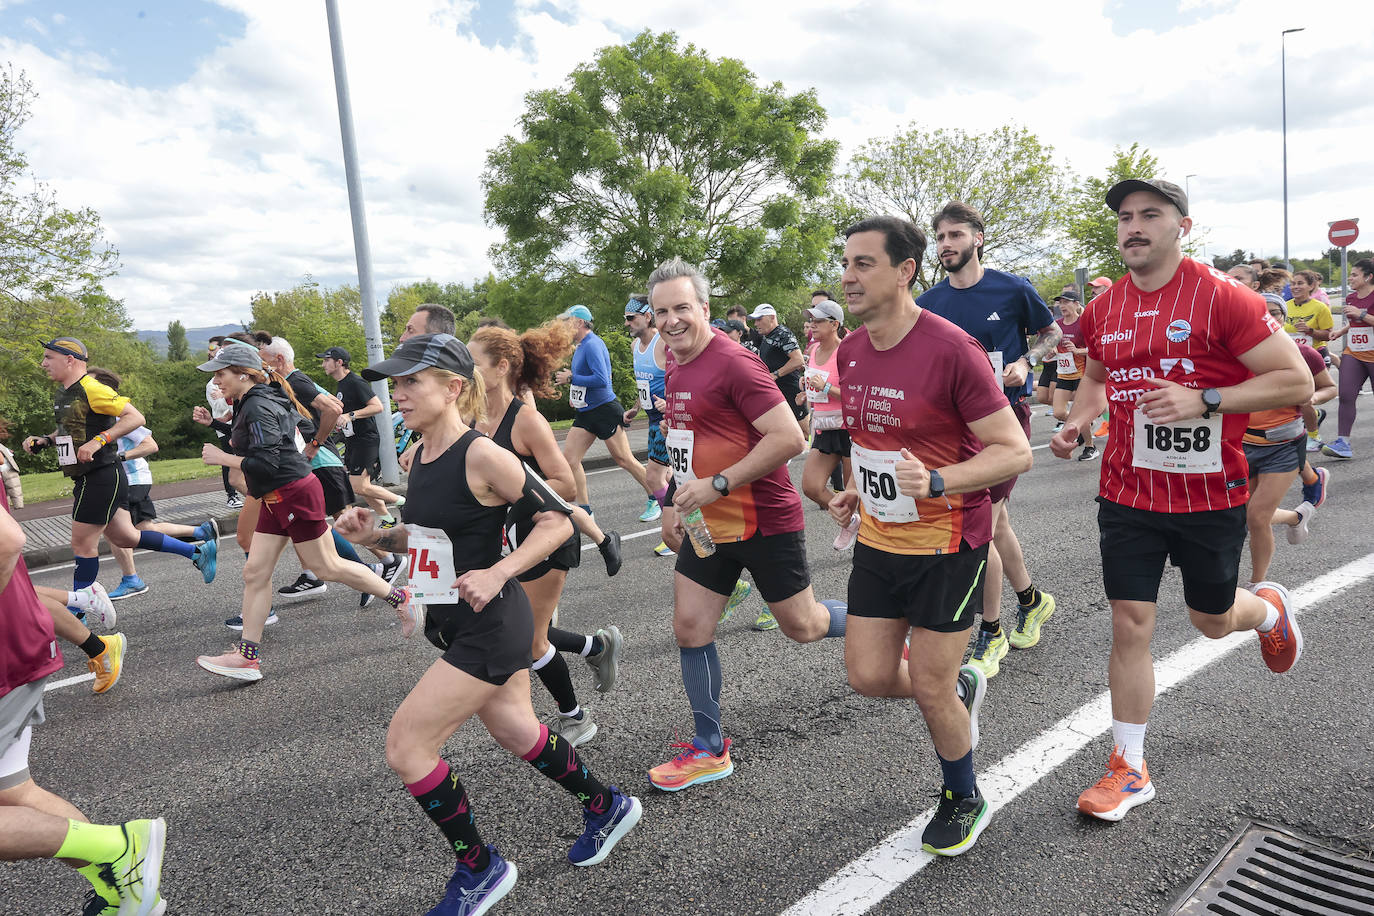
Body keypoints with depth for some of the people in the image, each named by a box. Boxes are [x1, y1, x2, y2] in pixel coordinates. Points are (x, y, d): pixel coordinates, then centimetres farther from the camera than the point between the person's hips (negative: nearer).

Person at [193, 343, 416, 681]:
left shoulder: (259, 406, -18)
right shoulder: (250, 402, 13)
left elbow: (266, 463, -24)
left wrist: (222, 457, -16)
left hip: (294, 494, -10)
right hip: (276, 499, 10)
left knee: (327, 567, 0)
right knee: (255, 572, 7)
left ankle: (399, 599, 15)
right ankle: (247, 656, 11)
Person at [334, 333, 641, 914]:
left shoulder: (481, 455, -20)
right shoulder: (419, 458, 5)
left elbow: (557, 521, -18)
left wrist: (495, 574, -26)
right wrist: (376, 536, 0)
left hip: (490, 626, -9)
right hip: (455, 624, 9)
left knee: (405, 746, -5)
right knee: (517, 734, 21)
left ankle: (479, 868, 16)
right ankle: (606, 806, 44)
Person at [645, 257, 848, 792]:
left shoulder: (734, 364, -20)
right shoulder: (674, 367, 8)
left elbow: (790, 438, -26)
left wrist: (718, 484, -24)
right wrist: (681, 499, 18)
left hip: (764, 521, -8)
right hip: (708, 524, 8)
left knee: (803, 627, 8)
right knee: (690, 629, 5)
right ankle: (709, 752, 20)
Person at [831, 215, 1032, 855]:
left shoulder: (951, 349, -20)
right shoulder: (850, 352, 3)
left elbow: (1015, 452, -19)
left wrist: (935, 482, -33)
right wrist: (856, 490, 5)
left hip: (946, 543, -6)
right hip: (878, 539, 7)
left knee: (930, 690, 3)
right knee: (868, 676, 7)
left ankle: (964, 800, 32)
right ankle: (960, 687, 39)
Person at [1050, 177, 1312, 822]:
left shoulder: (1221, 297, -12)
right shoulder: (1104, 310, 2)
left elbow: (1297, 382, -12)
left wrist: (1203, 399, -24)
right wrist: (1076, 422, 2)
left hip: (1210, 496, -3)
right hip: (1128, 495, 3)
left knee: (1212, 620, 16)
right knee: (1129, 626, 2)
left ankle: (1269, 607, 55)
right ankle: (1129, 769, 15)